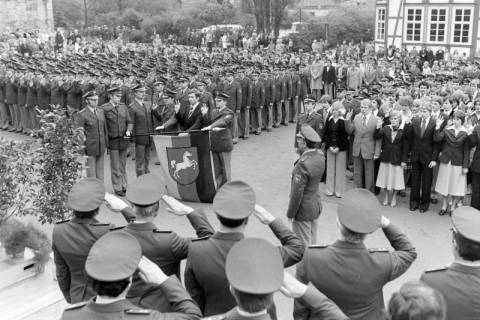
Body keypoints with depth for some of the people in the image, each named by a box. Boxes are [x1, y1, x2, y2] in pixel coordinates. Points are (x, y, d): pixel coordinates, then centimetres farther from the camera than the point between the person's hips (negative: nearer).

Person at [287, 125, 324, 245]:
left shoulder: (303, 164, -28)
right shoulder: (320, 157, -4)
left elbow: (297, 193, -24)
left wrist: (290, 213, -10)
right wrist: (301, 154, -2)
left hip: (303, 210, -8)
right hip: (316, 205, 8)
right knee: (312, 242, 21)